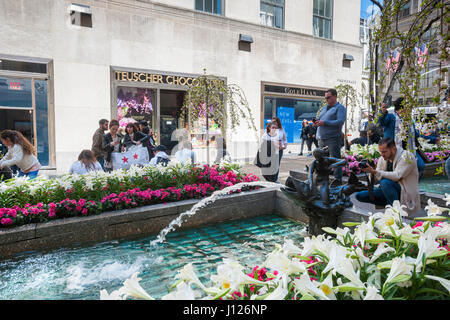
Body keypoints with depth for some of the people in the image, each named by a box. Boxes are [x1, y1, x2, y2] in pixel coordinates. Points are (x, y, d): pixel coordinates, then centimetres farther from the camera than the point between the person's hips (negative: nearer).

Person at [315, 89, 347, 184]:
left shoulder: (340, 108, -1)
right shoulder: (324, 108, 22)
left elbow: (340, 122, -16)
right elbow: (320, 119, 30)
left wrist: (324, 123, -18)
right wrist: (317, 122, 7)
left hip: (333, 138, -7)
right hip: (321, 139, 7)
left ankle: (338, 179, -3)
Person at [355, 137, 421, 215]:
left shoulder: (406, 156, -16)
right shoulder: (383, 159, 3)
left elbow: (396, 176, -30)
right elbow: (376, 178, 2)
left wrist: (376, 172, -30)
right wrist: (372, 172, -20)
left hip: (406, 193, -6)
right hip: (389, 189, 7)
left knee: (385, 182, -35)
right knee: (359, 195, -7)